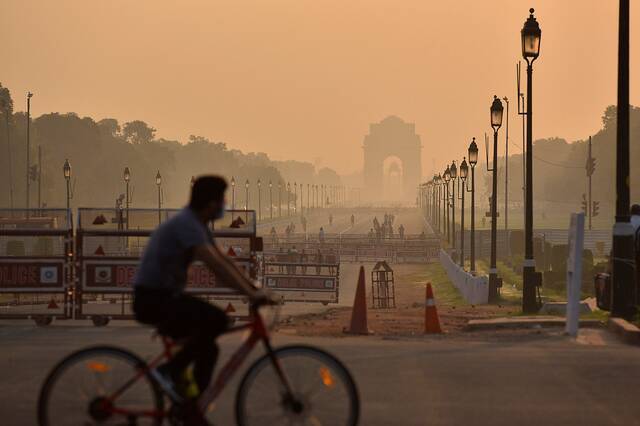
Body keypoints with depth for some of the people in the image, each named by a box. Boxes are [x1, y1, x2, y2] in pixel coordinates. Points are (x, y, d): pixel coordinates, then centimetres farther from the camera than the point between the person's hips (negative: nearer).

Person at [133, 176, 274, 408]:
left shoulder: (197, 224, 12)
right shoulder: (186, 224, -20)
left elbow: (223, 260, 17)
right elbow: (215, 264, -29)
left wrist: (254, 288, 9)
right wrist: (251, 293, -29)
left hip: (167, 296, 10)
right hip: (152, 300, -10)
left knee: (206, 347, 9)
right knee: (216, 319, -24)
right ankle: (170, 370, -12)